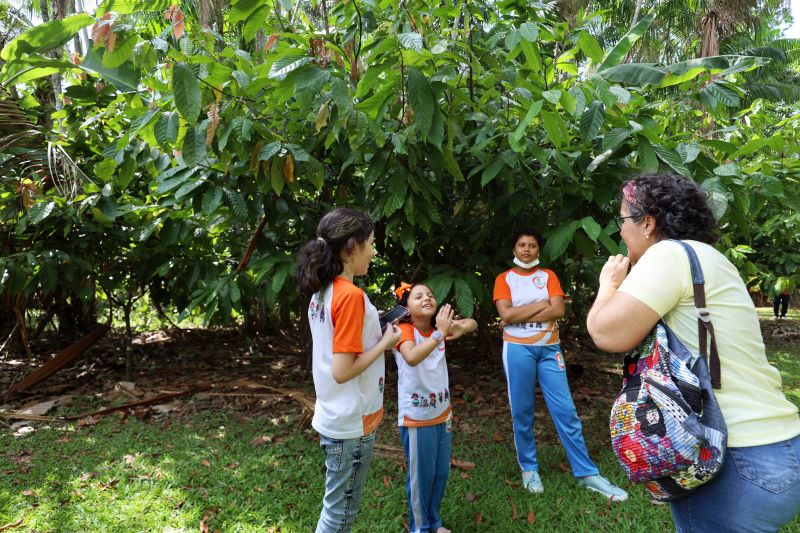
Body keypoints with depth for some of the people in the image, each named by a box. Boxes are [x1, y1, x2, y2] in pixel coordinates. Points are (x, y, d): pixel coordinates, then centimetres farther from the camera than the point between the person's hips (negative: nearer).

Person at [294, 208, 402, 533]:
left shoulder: (323, 291, 3)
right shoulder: (351, 295, -23)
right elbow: (342, 371, -25)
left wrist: (372, 328, 5)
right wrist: (385, 342, -15)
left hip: (335, 417, 8)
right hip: (351, 422, -8)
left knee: (337, 505, 23)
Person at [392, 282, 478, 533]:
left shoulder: (438, 326, 0)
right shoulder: (405, 330, -19)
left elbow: (472, 323, 6)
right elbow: (412, 358, -39)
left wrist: (461, 327, -17)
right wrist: (440, 334, -43)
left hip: (442, 413, 6)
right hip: (416, 417, -6)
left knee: (441, 472, 18)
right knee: (420, 475, 8)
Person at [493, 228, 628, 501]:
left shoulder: (548, 276, 9)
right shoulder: (504, 279, 3)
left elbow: (558, 310, -6)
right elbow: (506, 315, -11)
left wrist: (521, 315, -11)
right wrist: (542, 304, -9)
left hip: (549, 348, 2)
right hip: (517, 349, -1)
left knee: (565, 410, 2)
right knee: (522, 412, 6)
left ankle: (586, 473, 12)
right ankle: (529, 468, 21)